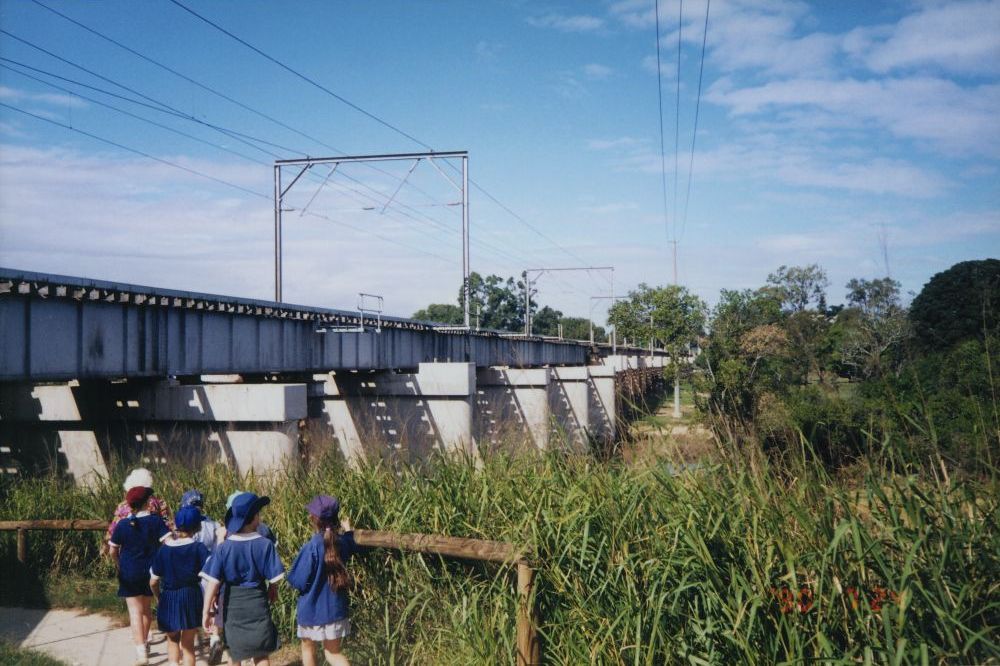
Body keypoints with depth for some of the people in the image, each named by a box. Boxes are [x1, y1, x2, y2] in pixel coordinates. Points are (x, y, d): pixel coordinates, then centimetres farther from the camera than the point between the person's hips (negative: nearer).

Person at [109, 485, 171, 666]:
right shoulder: (156, 520, -9)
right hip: (151, 571, 2)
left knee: (135, 611, 0)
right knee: (146, 608, 20)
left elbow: (113, 551, 3)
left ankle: (141, 651, -9)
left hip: (129, 573, -2)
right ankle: (144, 641, 35)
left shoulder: (122, 525, -7)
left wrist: (119, 566, 20)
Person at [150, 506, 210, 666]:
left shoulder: (163, 550, -2)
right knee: (188, 643, 12)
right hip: (192, 597, -1)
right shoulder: (199, 548, -9)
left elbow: (153, 581, 3)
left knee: (172, 639, 21)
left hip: (168, 599, 1)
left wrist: (159, 598, 17)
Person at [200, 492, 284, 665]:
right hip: (257, 604, -1)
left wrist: (206, 611, -6)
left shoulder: (224, 547, -10)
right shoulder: (265, 545, -14)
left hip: (233, 606, 1)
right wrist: (273, 592, 14)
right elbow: (274, 579, -8)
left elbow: (213, 582, -13)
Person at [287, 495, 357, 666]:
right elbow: (350, 549, 21)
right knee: (333, 652, 11)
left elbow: (297, 581, -16)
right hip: (335, 608, 4)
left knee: (308, 648, 19)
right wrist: (348, 531, 37)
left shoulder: (312, 547, -23)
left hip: (313, 609, -4)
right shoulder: (342, 542, -5)